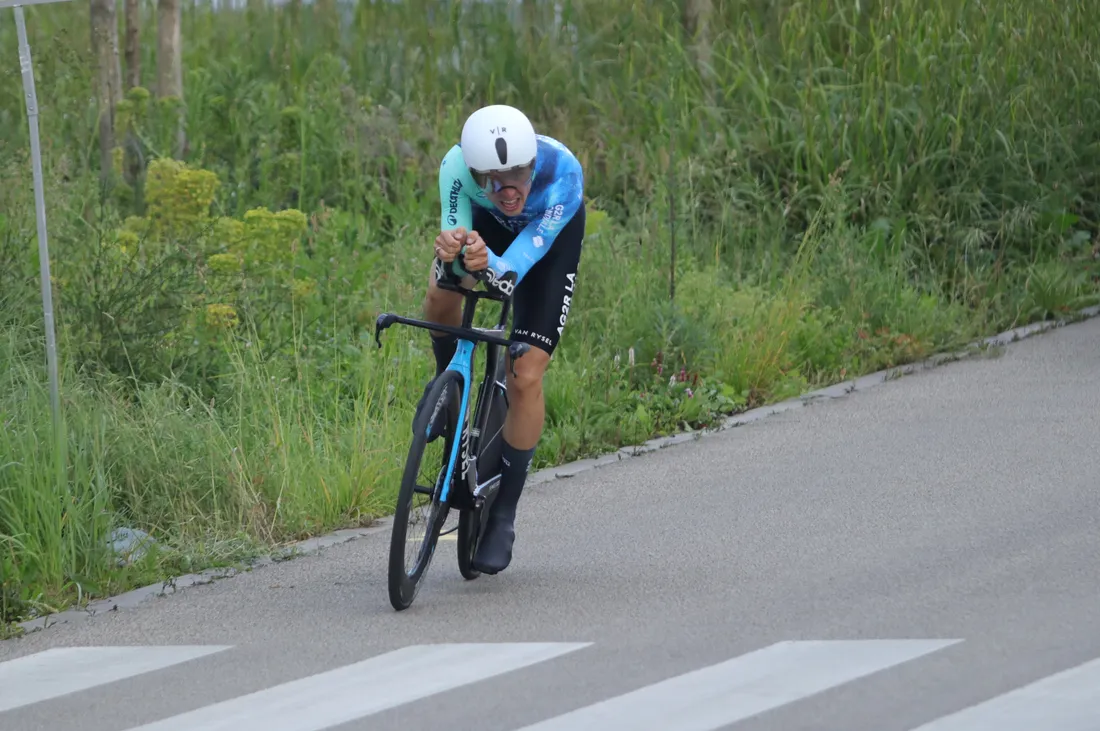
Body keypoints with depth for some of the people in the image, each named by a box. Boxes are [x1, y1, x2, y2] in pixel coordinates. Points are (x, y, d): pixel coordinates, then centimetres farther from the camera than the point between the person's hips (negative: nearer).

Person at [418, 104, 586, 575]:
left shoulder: (563, 174, -42)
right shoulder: (457, 166, -38)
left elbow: (522, 260, -44)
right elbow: (453, 232, -38)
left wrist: (492, 266, -66)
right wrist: (449, 252, -62)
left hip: (551, 234, -2)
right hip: (487, 222, 3)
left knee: (525, 378, -12)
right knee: (440, 299, -26)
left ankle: (503, 514, 1)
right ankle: (447, 381, 10)